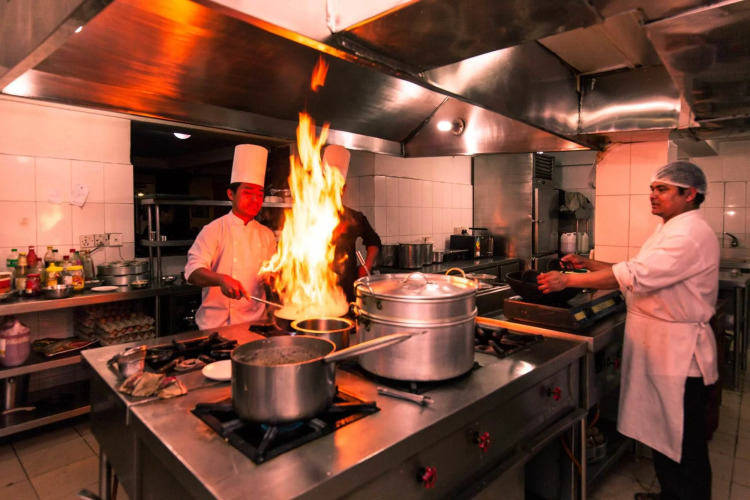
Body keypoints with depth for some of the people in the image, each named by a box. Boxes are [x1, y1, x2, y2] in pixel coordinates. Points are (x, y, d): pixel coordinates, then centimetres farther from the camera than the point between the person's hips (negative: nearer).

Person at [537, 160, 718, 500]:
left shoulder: (691, 234, -20)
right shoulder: (671, 230, 13)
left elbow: (634, 276, -30)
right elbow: (642, 274, 16)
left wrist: (568, 280, -27)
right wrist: (590, 265, 5)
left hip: (679, 354, -10)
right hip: (658, 348, 10)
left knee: (685, 446, 6)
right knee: (661, 434, 22)